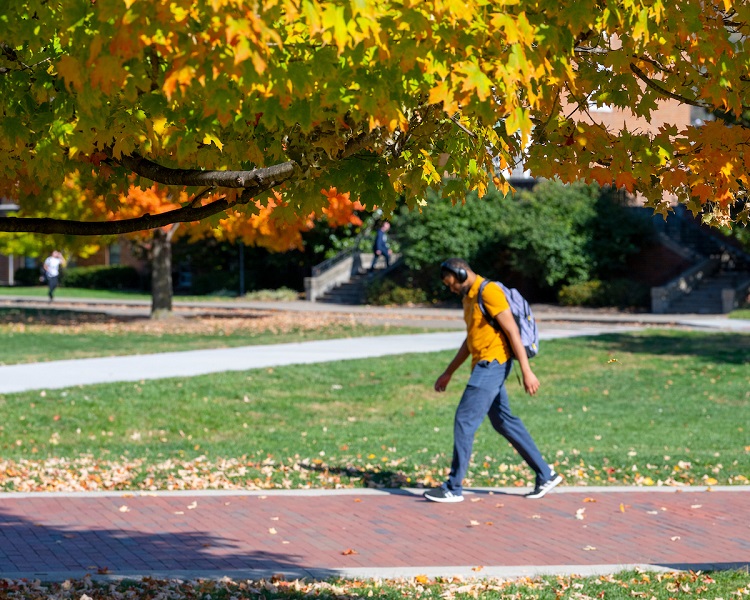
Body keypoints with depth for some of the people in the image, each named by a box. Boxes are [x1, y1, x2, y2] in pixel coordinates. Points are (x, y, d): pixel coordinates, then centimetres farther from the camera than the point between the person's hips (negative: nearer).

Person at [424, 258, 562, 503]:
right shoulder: (469, 297, 17)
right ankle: (545, 475, 18)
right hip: (483, 365, 10)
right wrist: (448, 373, 27)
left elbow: (512, 331, -17)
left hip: (492, 364, -10)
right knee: (504, 421, 12)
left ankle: (454, 488, -6)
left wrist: (527, 372, -20)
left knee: (464, 421, -10)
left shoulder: (489, 292, -13)